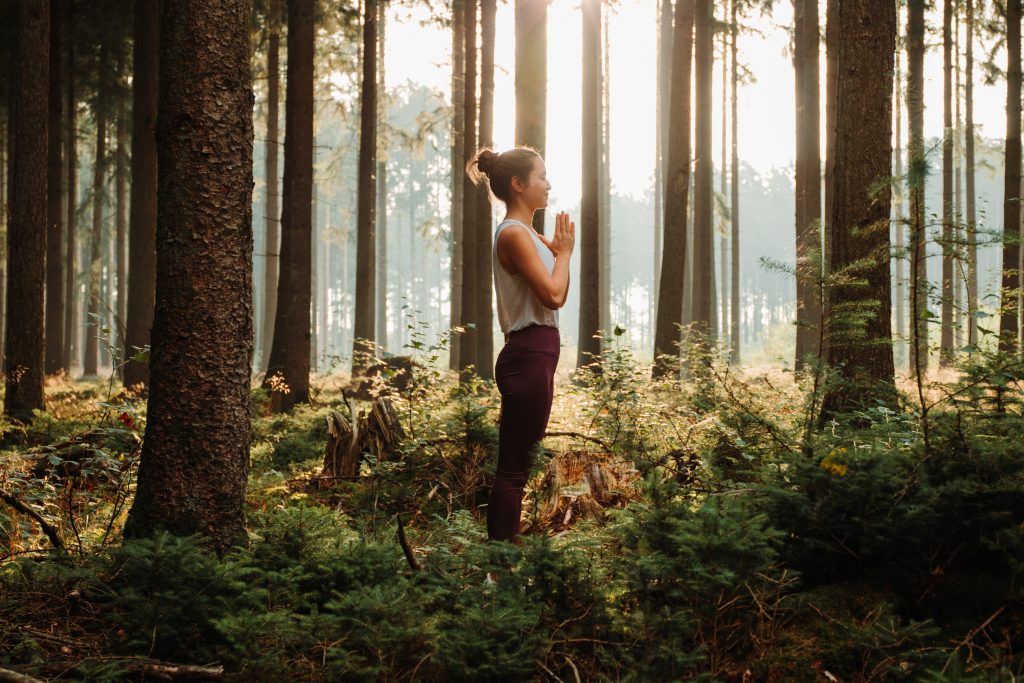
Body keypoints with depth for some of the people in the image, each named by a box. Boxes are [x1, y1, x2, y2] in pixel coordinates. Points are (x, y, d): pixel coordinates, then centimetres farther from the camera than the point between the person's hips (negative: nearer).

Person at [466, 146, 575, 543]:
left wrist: (559, 250, 10)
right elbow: (553, 295, -20)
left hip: (535, 355, 10)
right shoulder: (514, 234, -12)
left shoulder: (528, 234, 18)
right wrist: (564, 252, -5)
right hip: (528, 356, -10)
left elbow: (559, 297, 21)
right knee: (514, 468, -10)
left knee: (518, 465, 11)